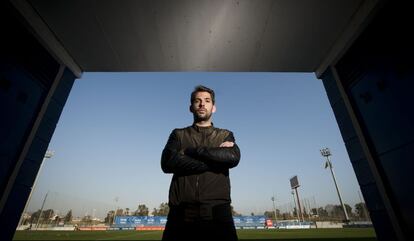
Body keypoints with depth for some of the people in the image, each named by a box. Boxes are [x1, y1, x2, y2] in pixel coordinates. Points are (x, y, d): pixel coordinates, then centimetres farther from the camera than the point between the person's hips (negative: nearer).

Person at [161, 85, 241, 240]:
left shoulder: (225, 135, 13)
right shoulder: (178, 134, 12)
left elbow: (233, 157, -9)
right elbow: (167, 163, -7)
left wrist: (191, 151, -8)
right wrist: (216, 157, -8)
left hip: (217, 213, 0)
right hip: (182, 214, 0)